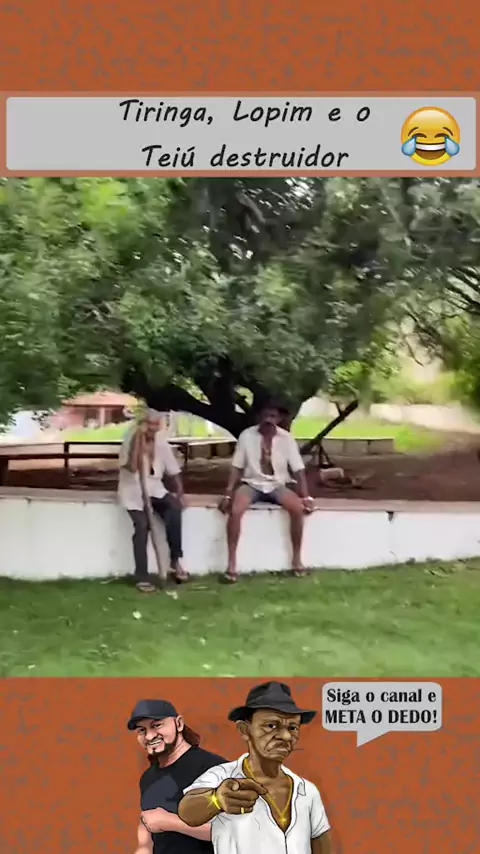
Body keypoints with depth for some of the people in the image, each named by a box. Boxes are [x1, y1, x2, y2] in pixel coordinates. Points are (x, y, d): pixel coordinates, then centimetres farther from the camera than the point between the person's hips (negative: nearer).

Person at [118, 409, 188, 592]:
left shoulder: (162, 443, 4)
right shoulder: (131, 441, -9)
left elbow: (174, 471, 8)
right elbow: (132, 467, -25)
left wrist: (180, 494, -5)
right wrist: (138, 438, -25)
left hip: (155, 489, 4)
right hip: (133, 491, -4)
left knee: (175, 508, -27)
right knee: (142, 525, -27)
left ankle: (175, 560, -15)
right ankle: (142, 578, -18)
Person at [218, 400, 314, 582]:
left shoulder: (286, 438, -5)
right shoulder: (247, 435, -7)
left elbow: (298, 469, -5)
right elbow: (237, 467, -4)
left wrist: (306, 497, -15)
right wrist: (228, 494, -14)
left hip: (277, 486, 1)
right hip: (251, 484, -1)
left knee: (298, 508, -28)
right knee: (235, 510, -31)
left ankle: (296, 558, -10)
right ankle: (231, 562, -21)